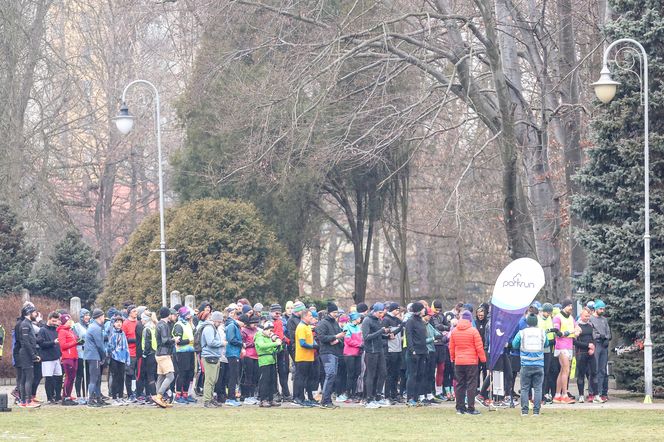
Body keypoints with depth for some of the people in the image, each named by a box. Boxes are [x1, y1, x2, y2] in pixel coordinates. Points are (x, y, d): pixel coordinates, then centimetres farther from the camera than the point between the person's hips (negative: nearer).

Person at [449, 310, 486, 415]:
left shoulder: (454, 331, 3)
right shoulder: (473, 331, -10)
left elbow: (451, 347, 9)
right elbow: (479, 347, -8)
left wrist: (452, 358, 23)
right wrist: (483, 358, 4)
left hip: (458, 362, 4)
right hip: (471, 361, -4)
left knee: (460, 385, 10)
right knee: (471, 385, -1)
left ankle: (460, 408, 12)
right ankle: (470, 408, -3)